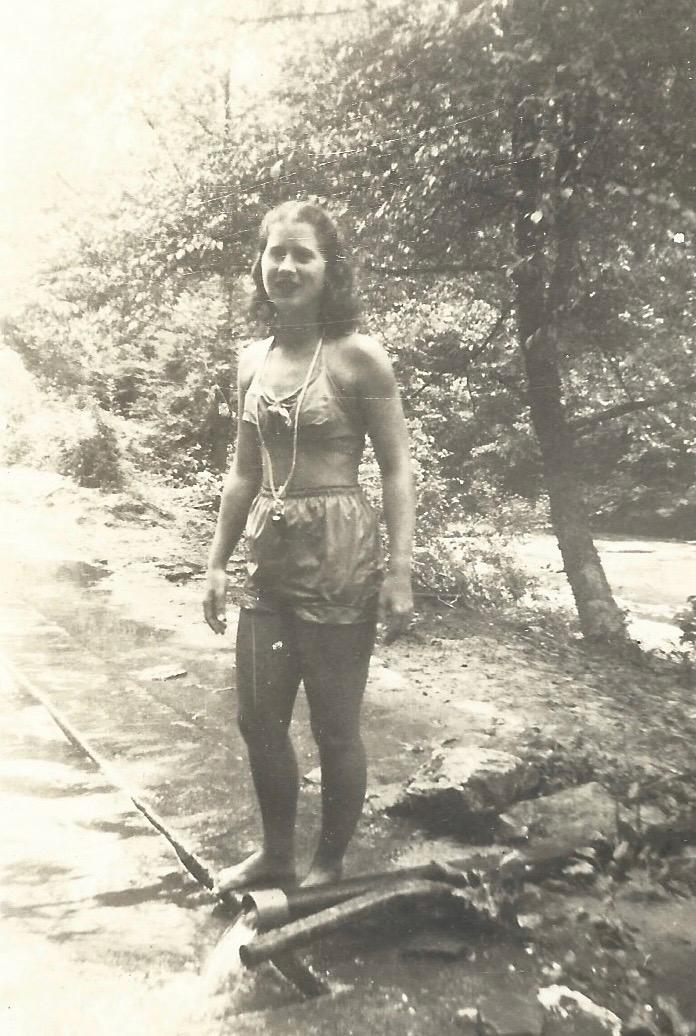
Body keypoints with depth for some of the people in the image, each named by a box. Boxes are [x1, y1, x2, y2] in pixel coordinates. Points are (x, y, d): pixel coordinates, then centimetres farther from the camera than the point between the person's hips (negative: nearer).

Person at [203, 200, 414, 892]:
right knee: (257, 718, 14)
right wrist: (217, 562, 13)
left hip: (339, 558, -6)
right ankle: (276, 854, 36)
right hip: (269, 559, 6)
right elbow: (244, 472, 15)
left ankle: (329, 866, 30)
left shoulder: (357, 357, -7)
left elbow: (396, 470, -7)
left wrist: (399, 571, -14)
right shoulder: (252, 360, 9)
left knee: (334, 727, 6)